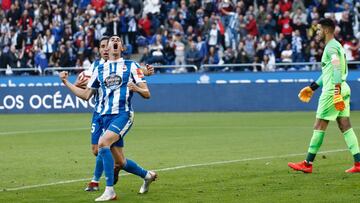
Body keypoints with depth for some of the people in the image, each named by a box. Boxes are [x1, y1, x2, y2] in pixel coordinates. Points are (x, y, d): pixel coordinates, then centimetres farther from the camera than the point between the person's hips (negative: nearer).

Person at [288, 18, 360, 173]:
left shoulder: (331, 47, -11)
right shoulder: (334, 46, 21)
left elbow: (337, 70, -22)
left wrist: (337, 93, -30)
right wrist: (312, 88, 35)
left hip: (332, 90, -10)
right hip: (343, 89, 10)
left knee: (319, 126, -3)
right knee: (345, 126, 5)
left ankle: (308, 164, 2)